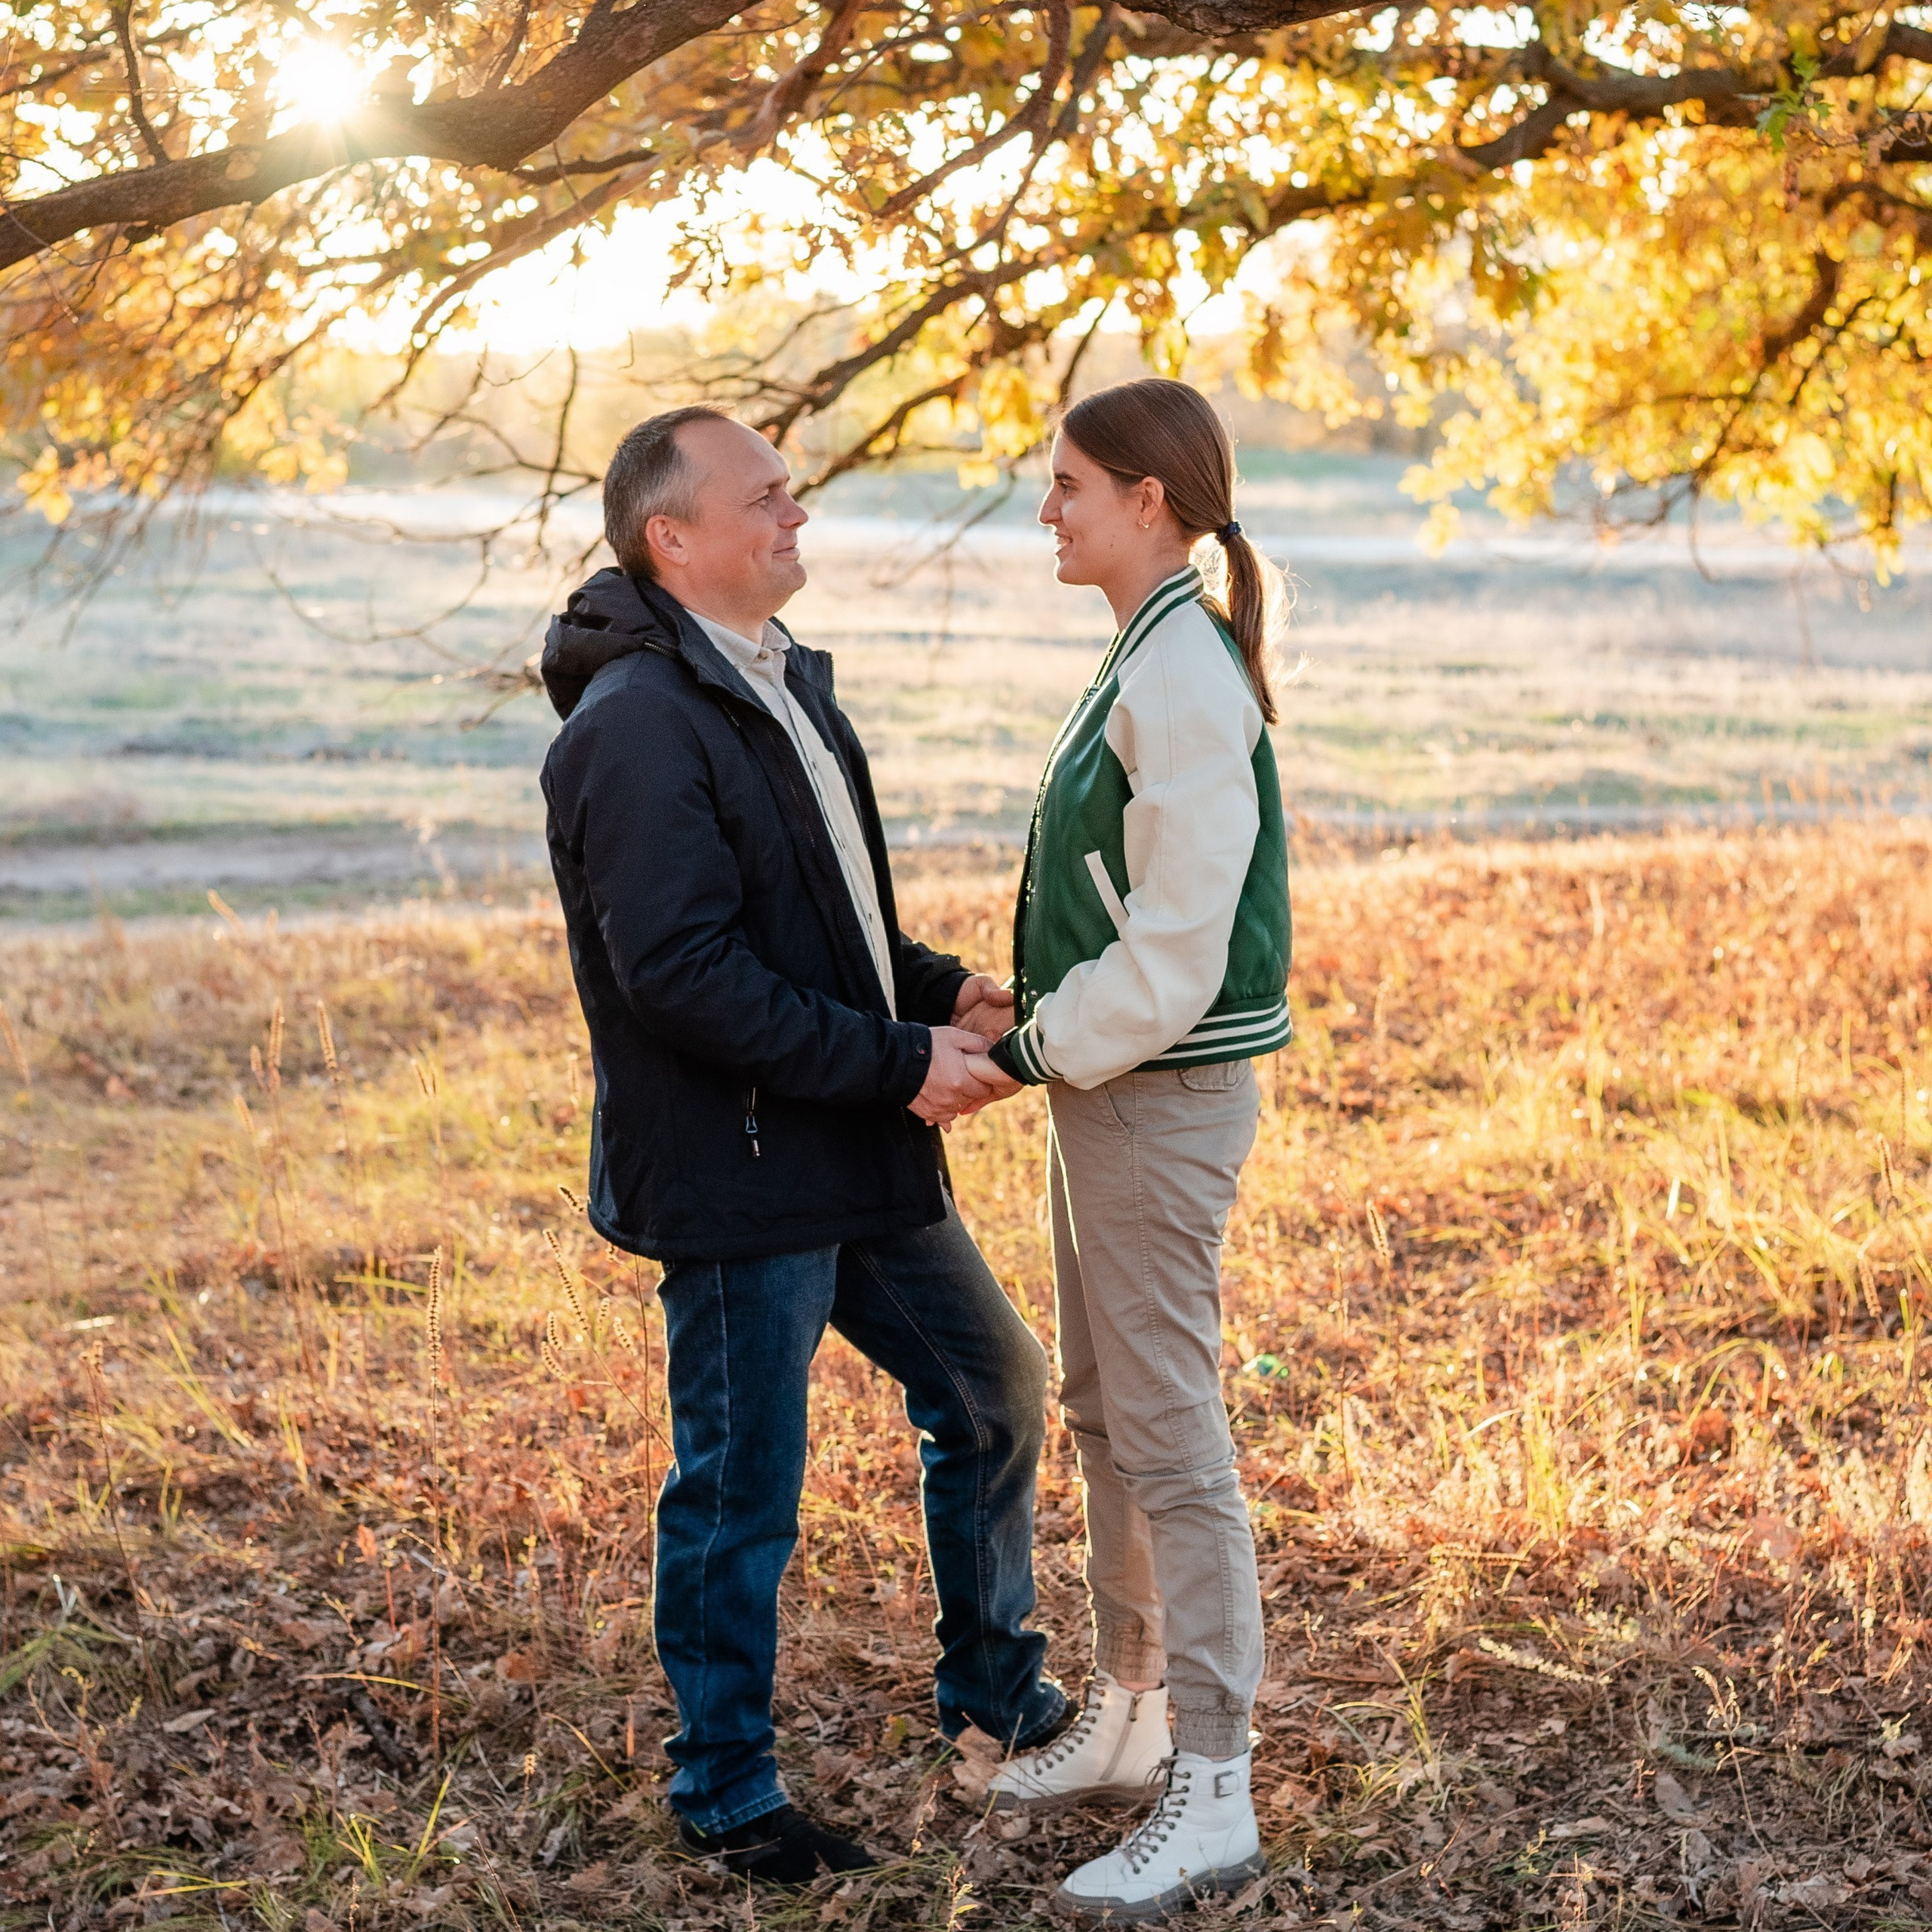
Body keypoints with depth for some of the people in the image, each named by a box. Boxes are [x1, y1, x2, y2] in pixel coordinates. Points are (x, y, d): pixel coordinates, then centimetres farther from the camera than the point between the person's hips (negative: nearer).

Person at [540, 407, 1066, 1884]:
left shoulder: (785, 685, 13)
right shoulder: (637, 727, -19)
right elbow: (685, 973, -26)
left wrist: (943, 992, 5)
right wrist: (899, 1063, -22)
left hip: (862, 1156, 10)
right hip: (736, 1177, -10)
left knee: (994, 1383, 20)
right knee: (741, 1492, 4)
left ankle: (996, 1690, 39)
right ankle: (726, 1795, 23)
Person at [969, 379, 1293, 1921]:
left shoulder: (1185, 679, -19)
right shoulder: (1150, 662, 12)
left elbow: (1175, 951, -22)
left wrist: (1014, 1058, -14)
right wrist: (1035, 1035, 10)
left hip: (1164, 1095, -10)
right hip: (1113, 1085, 10)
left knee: (1170, 1430, -4)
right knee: (1104, 1412, 18)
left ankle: (1214, 1795, 5)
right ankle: (1131, 1716, 32)